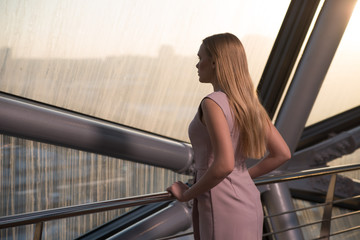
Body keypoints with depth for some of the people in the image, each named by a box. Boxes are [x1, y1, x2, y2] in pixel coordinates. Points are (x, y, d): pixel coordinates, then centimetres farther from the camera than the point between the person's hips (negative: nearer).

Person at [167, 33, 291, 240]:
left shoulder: (213, 103, -17)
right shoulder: (248, 102, 7)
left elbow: (224, 165, -27)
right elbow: (282, 153, 9)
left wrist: (187, 194, -12)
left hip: (223, 208, -8)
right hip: (248, 203, 8)